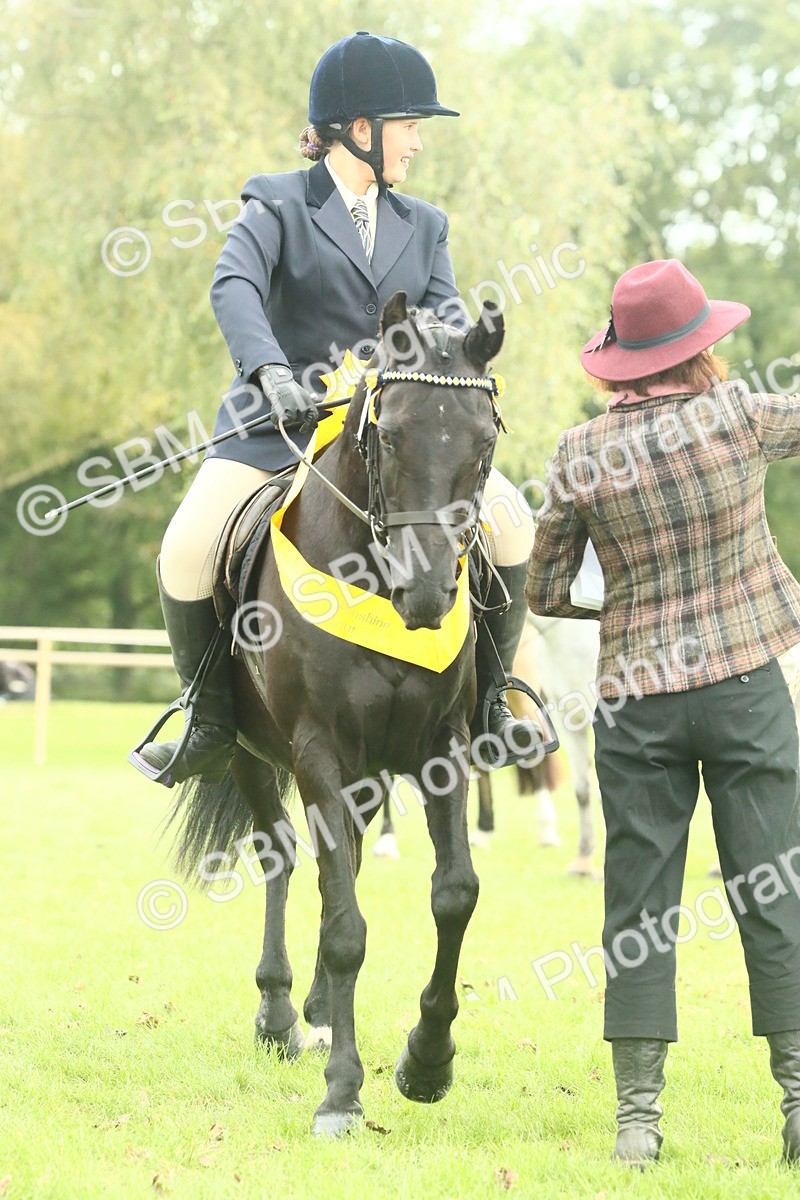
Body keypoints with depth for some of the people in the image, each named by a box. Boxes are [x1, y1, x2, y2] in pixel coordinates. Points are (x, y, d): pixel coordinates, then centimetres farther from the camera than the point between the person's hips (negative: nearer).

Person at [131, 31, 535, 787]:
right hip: (280, 421, -4)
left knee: (513, 522, -11)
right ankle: (214, 723, -5)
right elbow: (235, 287, -19)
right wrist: (270, 369, -38)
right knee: (187, 552, -25)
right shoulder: (278, 206, -2)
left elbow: (447, 314, 2)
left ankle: (483, 699, 7)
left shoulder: (422, 227, 14)